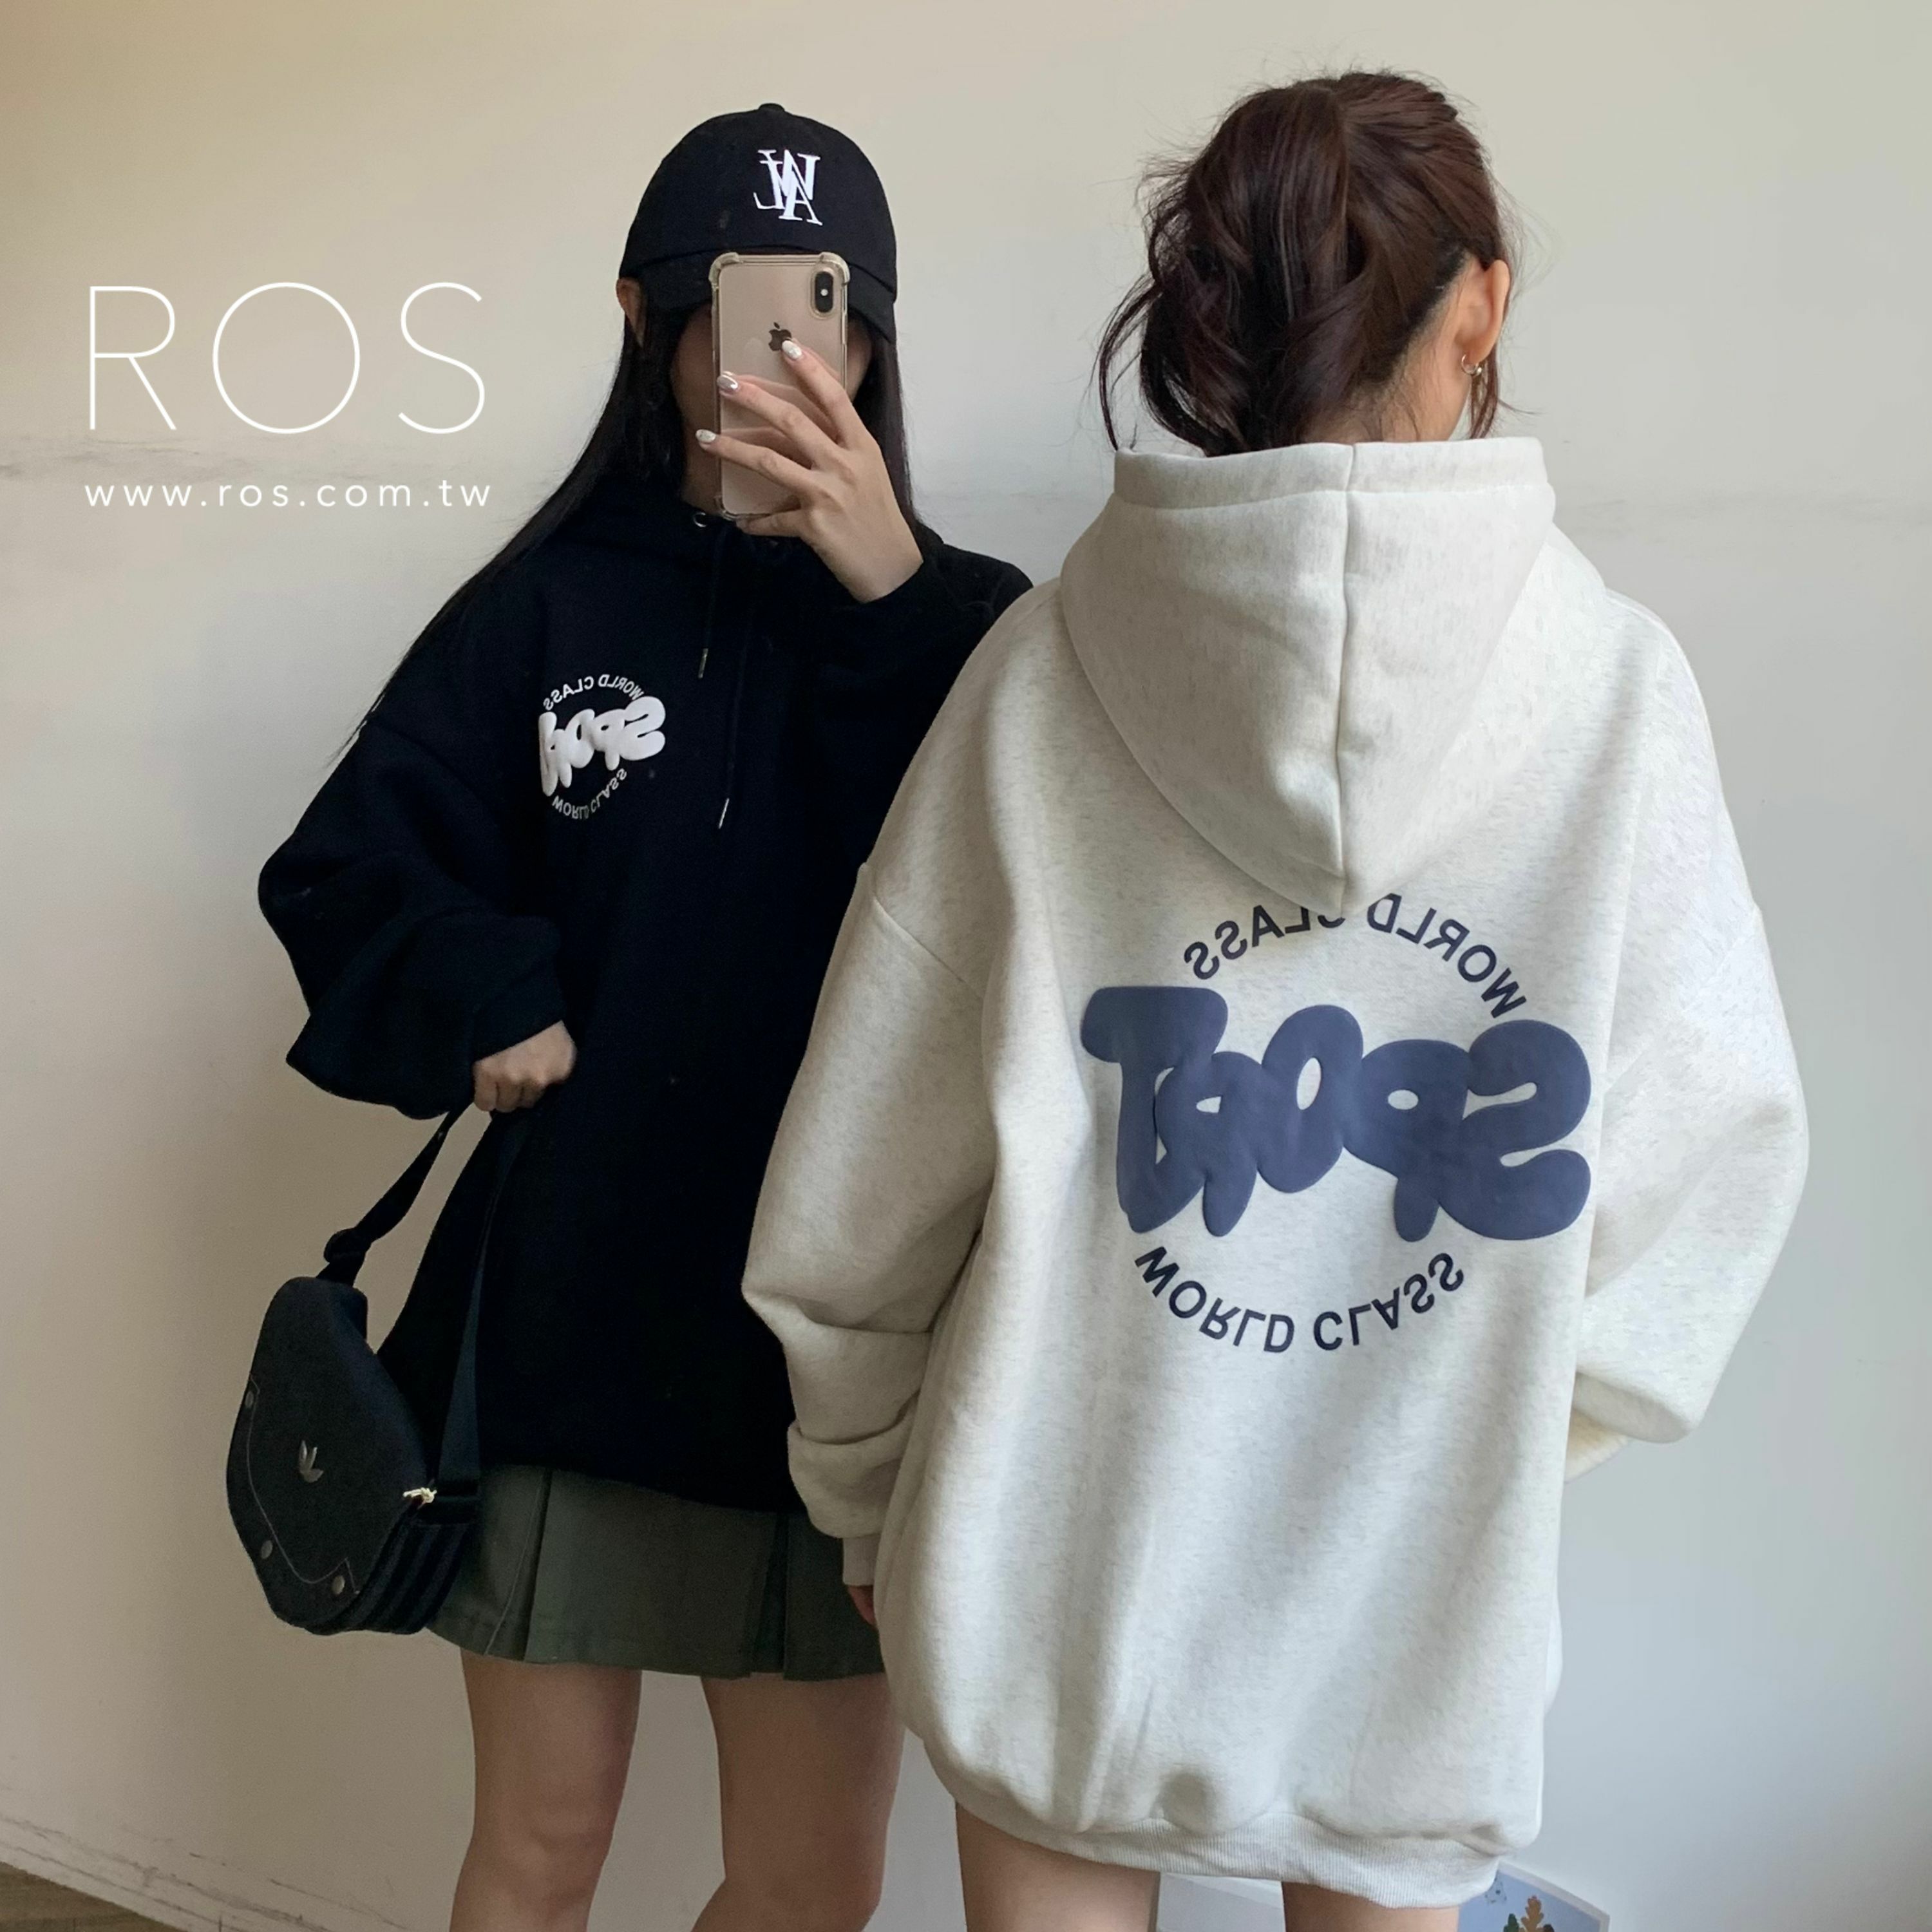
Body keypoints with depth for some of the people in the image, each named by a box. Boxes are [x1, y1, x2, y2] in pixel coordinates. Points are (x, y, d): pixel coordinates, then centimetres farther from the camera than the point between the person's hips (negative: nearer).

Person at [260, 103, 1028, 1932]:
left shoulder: (956, 618, 0)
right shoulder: (546, 602, 2)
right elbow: (343, 872, 3)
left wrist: (893, 604, -22)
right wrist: (486, 994, -15)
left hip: (840, 1338, 0)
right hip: (564, 1321, 0)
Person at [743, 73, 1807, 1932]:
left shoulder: (1046, 668, -12)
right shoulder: (1615, 684, -12)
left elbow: (860, 1176, -7)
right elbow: (1712, 1145, -3)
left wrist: (865, 1495, 9)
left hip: (1064, 1552, 0)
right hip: (1416, 1583, 0)